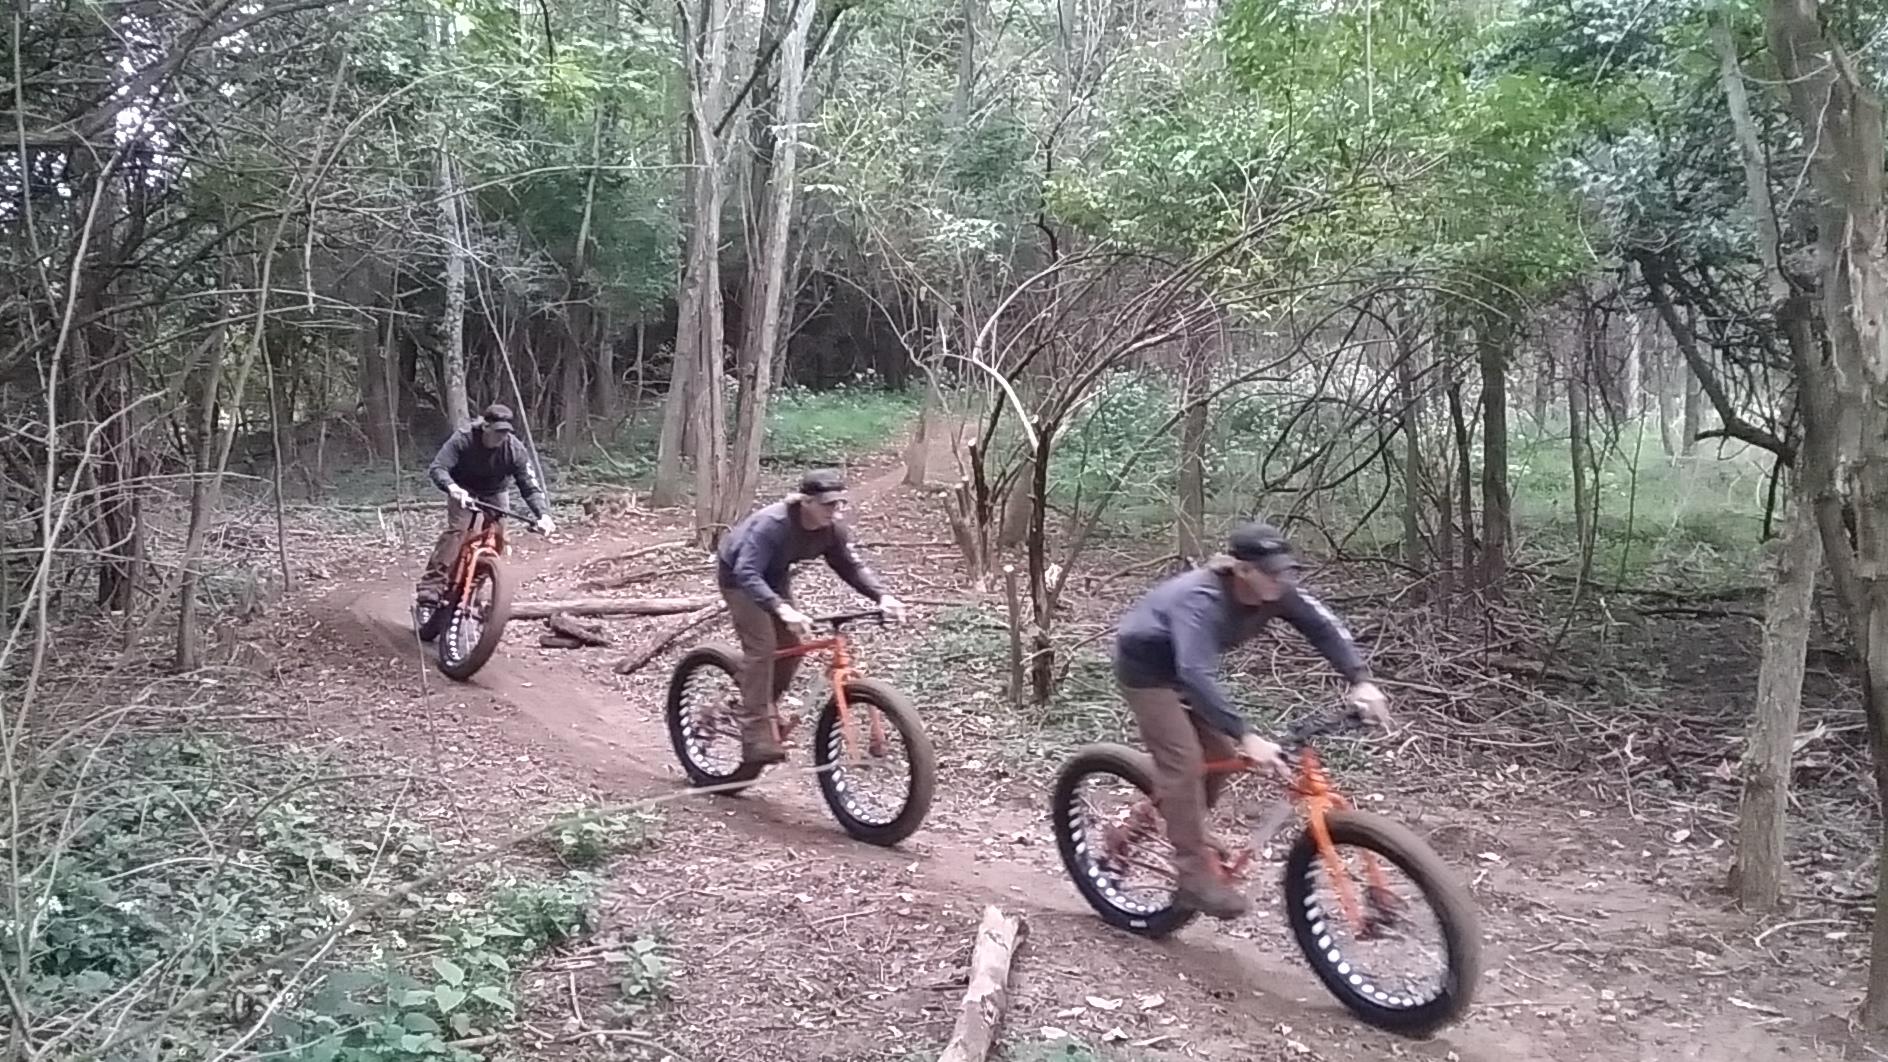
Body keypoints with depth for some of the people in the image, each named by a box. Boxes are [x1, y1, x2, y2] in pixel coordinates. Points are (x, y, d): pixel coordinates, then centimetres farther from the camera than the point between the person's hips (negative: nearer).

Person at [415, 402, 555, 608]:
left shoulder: (515, 450, -26)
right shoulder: (463, 439, -30)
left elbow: (530, 486, -27)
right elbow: (436, 468, -34)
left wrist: (544, 514, -43)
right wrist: (452, 488, -56)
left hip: (495, 492, 3)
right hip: (464, 489, -3)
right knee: (457, 529, -23)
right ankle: (431, 585, -25)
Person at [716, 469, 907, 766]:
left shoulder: (832, 530, -20)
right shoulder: (772, 524, -39)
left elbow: (852, 566, -14)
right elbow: (747, 574, -45)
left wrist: (882, 596, -31)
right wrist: (782, 609, -58)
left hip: (774, 575, 7)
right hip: (738, 575, -7)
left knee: (791, 645, 0)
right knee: (761, 646, -19)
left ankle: (764, 711, 24)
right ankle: (757, 734, -16)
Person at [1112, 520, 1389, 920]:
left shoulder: (1275, 593, -18)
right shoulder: (1201, 600, -39)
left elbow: (1324, 627, -13)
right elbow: (1196, 675, -48)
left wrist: (1361, 681, -28)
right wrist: (1245, 737, -55)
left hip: (1185, 666, 7)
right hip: (1145, 664, -7)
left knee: (1219, 754, 2)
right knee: (1185, 760, -15)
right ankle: (1195, 874, -9)